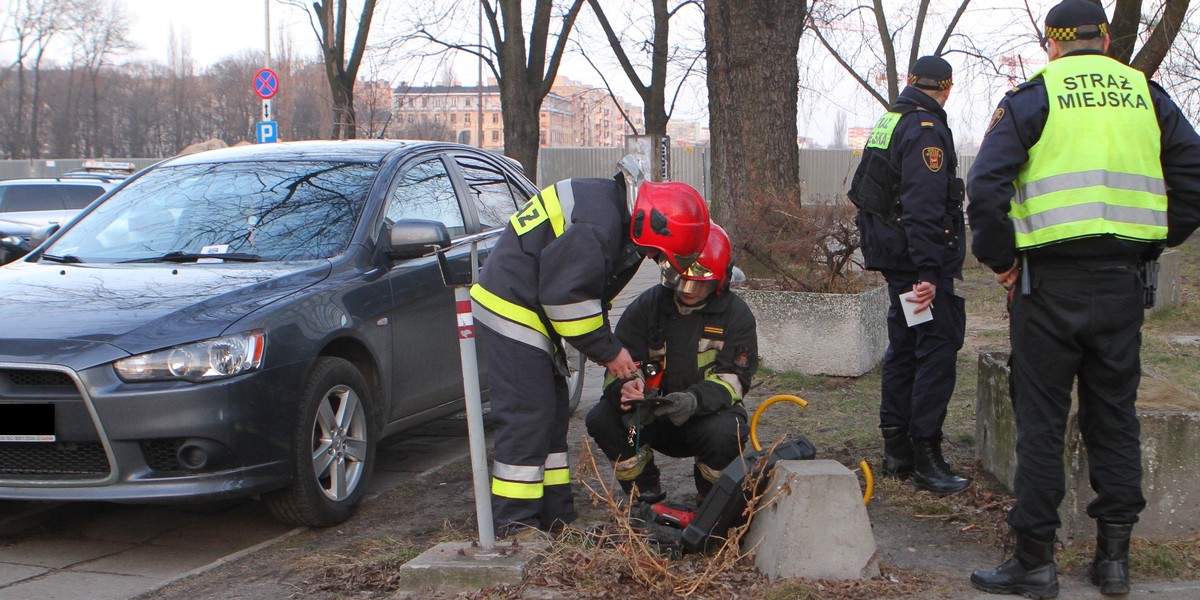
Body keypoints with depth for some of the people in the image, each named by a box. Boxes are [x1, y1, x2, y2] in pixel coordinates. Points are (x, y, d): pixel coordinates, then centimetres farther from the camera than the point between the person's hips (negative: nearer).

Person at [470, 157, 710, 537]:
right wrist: (608, 352, -12)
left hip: (530, 313, 11)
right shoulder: (596, 223, -24)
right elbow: (567, 296, -24)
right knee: (527, 417, -10)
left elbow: (590, 296, 17)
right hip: (511, 311, -11)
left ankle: (556, 517, 20)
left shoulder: (618, 218, 10)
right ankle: (514, 526, -5)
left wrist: (611, 350, 6)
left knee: (552, 415, 13)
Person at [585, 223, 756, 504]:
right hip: (650, 417, 2)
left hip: (707, 414, -2)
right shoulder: (647, 305, -1)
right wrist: (625, 387, -34)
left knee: (725, 432, -36)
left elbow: (733, 379, -15)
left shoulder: (736, 314, -6)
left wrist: (695, 400, -36)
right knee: (602, 418, -24)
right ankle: (645, 494, -4)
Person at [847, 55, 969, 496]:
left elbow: (862, 189, 23)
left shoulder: (888, 122, 15)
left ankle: (896, 451, 21)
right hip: (919, 260, -10)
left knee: (903, 348, 15)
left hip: (893, 257, 10)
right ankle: (926, 460, -9)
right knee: (938, 349, -8)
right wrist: (927, 272, -26)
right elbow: (924, 207, -23)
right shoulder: (926, 131, -15)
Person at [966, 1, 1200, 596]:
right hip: (1123, 279, 4)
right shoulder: (1147, 95, 9)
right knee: (1115, 415, 12)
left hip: (1051, 282, -3)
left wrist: (999, 258, -2)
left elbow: (986, 185, -12)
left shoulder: (1032, 96, -2)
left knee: (1041, 419, 2)